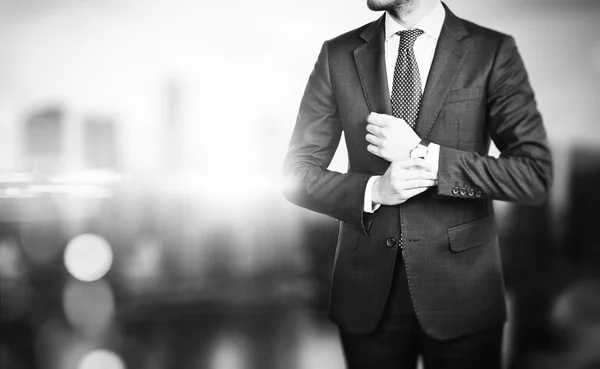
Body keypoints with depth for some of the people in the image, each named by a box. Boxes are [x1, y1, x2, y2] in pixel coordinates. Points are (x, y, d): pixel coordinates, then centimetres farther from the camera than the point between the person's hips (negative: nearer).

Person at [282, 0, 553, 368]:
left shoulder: (494, 52, -5)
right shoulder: (338, 55, 1)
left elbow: (535, 176, -11)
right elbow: (297, 175, 1)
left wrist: (423, 155, -18)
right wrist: (374, 191, -16)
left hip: (461, 292, -1)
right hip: (367, 294, 2)